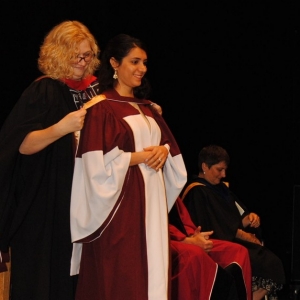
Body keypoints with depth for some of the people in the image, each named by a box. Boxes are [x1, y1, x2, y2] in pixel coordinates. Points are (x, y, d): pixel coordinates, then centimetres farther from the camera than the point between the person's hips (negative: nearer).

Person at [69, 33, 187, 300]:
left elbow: (170, 144, 20)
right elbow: (99, 163, -15)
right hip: (121, 203, -7)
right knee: (119, 278, -6)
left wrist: (164, 150, -2)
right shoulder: (102, 108, -7)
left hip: (152, 201, 7)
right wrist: (141, 156, -12)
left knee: (152, 271, 5)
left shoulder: (146, 108, 17)